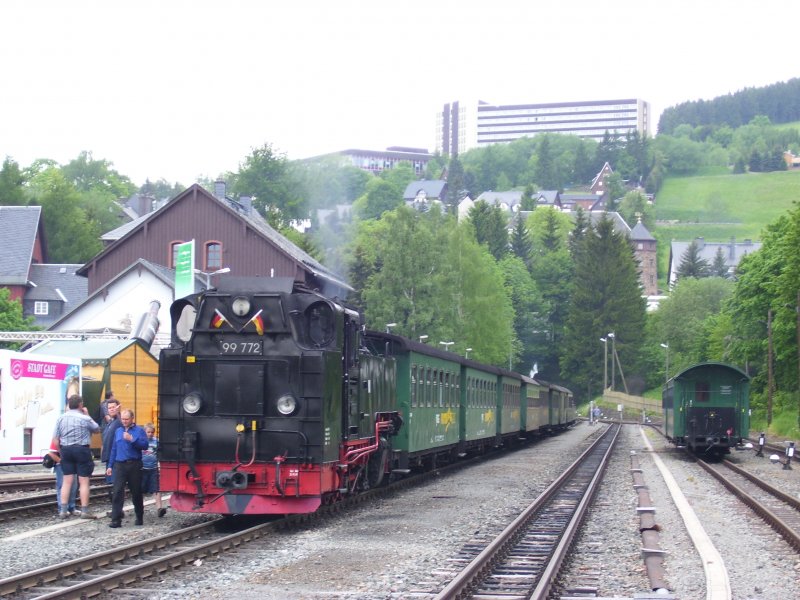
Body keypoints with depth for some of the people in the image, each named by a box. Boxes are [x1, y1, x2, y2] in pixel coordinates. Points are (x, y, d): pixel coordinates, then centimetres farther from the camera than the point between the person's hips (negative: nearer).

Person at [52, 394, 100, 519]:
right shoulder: (85, 419, -9)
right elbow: (97, 428, 10)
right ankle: (84, 511, 2)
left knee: (67, 481, 9)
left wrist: (62, 452, 13)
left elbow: (55, 440, 2)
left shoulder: (61, 418, 3)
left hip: (65, 450, 4)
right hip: (82, 450, -4)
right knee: (84, 482, 1)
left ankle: (63, 510, 7)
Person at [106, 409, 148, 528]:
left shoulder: (139, 431, 1)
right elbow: (114, 449, 17)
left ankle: (140, 517, 21)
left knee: (136, 492, 7)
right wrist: (110, 466, 14)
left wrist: (132, 440, -22)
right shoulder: (118, 431, 15)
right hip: (119, 465, 3)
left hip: (134, 465, -3)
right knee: (117, 492, -7)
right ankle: (116, 519, -8)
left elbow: (145, 445, -11)